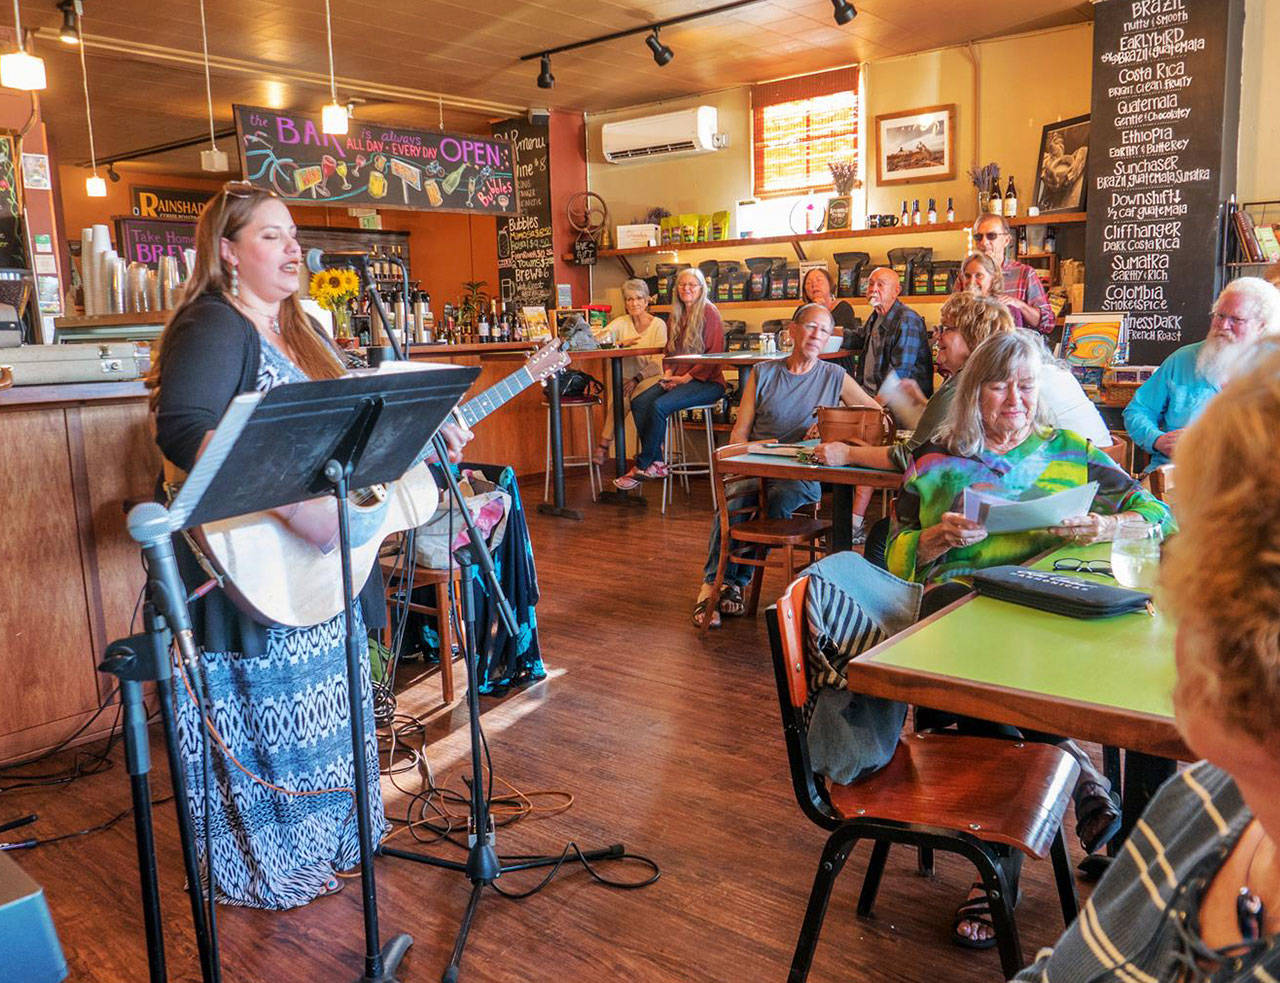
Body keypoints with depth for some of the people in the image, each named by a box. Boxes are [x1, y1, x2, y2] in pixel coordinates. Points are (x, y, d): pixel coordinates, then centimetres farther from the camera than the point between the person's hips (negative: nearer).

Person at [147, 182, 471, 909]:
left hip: (318, 558, 9)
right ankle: (258, 867, 26)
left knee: (320, 702, 21)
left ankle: (322, 834, 42)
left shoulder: (304, 329, 13)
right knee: (265, 711, 5)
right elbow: (183, 431, -32)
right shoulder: (211, 327, -16)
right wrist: (290, 502, -39)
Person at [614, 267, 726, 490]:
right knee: (639, 403, -16)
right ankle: (657, 463, -14)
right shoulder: (676, 315, 16)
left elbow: (715, 354, -11)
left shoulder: (709, 312, -6)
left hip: (707, 382, -7)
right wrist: (668, 373, 1)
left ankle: (642, 467, -15)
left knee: (659, 406, -28)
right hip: (678, 379, 7)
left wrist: (686, 378, -15)